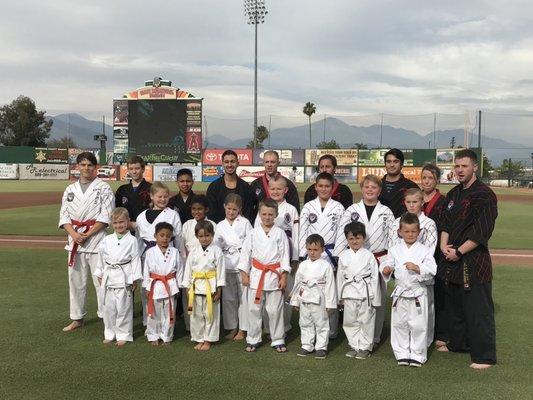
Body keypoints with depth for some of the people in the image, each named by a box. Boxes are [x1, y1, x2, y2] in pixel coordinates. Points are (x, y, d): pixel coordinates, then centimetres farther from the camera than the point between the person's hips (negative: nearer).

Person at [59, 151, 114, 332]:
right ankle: (77, 318, 25)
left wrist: (87, 234, -13)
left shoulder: (103, 188, -2)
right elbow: (64, 215, 9)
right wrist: (73, 234, -9)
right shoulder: (70, 190, 12)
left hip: (96, 238, -5)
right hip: (74, 239, 5)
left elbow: (106, 216, -8)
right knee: (76, 280, 12)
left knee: (101, 280, -5)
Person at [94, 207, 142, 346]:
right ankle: (110, 334, 26)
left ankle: (123, 335, 15)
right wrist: (99, 276, 12)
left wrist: (135, 280, -6)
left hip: (124, 278, -4)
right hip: (108, 277, 4)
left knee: (123, 307, 1)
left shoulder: (132, 240, -4)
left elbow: (135, 260, -3)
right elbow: (101, 258, 13)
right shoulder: (106, 240, 6)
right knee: (108, 307, 11)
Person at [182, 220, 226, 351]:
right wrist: (188, 287, 4)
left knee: (210, 314, 5)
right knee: (197, 315, 10)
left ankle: (207, 340, 17)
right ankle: (199, 339, 23)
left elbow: (220, 270, -4)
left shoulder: (216, 250, -5)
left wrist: (219, 289, -7)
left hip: (211, 286, -3)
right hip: (196, 286, 3)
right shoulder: (193, 251, 4)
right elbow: (188, 269, 7)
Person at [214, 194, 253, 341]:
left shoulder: (245, 223, 1)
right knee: (228, 297, 9)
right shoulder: (220, 226, 9)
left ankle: (242, 329, 12)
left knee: (243, 296, 1)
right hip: (227, 264, 3)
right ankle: (232, 327, 22)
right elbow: (216, 246, 9)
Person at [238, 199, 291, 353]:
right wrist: (244, 273, 2)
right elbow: (245, 253, 5)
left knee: (275, 310, 6)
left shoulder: (280, 233, -2)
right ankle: (253, 340, 22)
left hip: (274, 275, -1)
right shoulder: (253, 233, 1)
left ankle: (278, 340, 20)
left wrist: (284, 276, -5)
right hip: (256, 275, 1)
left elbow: (284, 255, -1)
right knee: (254, 309, 8)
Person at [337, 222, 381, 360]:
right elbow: (340, 276, 9)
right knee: (350, 321, 10)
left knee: (366, 320, 5)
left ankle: (365, 347, 19)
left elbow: (374, 277, -2)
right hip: (349, 292, 3)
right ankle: (354, 346, 24)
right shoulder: (343, 256, 5)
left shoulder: (368, 255, -3)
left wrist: (375, 298, -3)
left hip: (365, 292, -3)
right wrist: (340, 296, 8)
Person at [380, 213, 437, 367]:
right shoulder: (395, 250, 4)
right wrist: (386, 269, -19)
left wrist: (417, 268, -24)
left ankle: (418, 355, 18)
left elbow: (432, 269, -10)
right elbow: (386, 263, 2)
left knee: (418, 325, 3)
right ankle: (402, 354, 24)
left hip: (418, 293, -2)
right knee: (399, 324, 10)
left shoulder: (425, 250, -3)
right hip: (400, 293, 2)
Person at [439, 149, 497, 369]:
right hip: (453, 260, 8)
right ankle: (458, 343, 35)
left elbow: (482, 233, -17)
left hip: (475, 261, -8)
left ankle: (484, 355, 7)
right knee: (457, 305, 20)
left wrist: (458, 252, -15)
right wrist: (444, 245, -3)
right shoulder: (453, 194, 13)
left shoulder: (484, 195, -12)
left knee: (478, 310, -3)